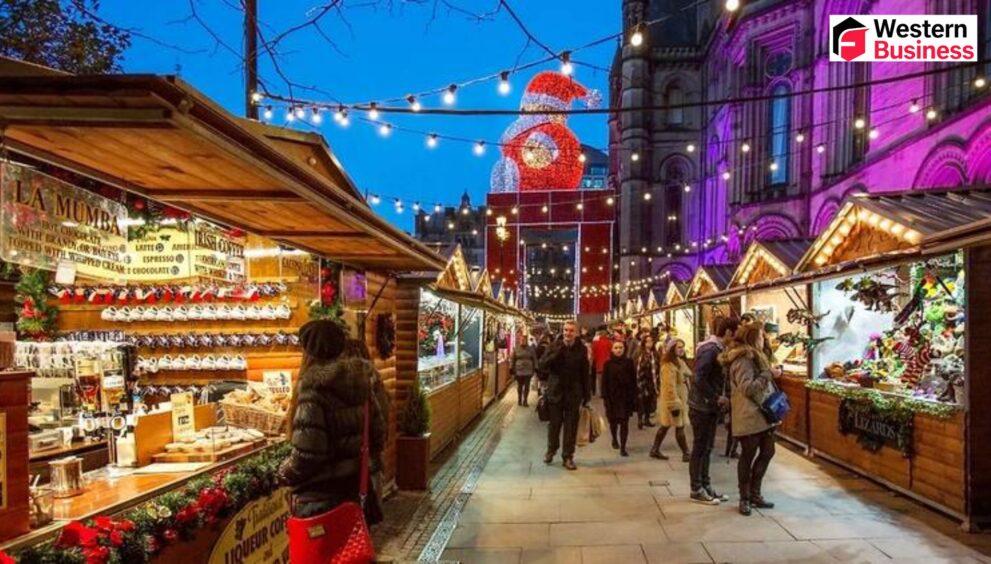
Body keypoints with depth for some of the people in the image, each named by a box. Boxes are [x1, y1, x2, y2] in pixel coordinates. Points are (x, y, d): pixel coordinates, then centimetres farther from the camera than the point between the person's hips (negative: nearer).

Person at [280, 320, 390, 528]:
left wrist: (285, 473, -3)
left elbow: (306, 453, -22)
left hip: (321, 498, -7)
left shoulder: (314, 387, -19)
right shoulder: (360, 382, 2)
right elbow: (378, 432, 8)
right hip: (356, 489, 7)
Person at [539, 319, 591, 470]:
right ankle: (551, 450, 32)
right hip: (555, 390, 0)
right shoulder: (555, 346, -6)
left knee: (571, 425, 5)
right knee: (554, 423, 11)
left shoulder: (582, 349, -4)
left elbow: (585, 373, 1)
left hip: (574, 393, 0)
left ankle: (568, 456, 16)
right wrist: (557, 353, -27)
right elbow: (542, 364, -15)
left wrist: (587, 393, 1)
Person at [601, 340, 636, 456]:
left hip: (626, 397, -1)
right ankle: (614, 439, 39)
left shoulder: (629, 363, 0)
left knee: (624, 422, -5)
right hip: (612, 397, 1)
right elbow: (604, 382, -1)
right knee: (613, 420, 11)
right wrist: (605, 397, -7)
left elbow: (633, 381, 0)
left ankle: (623, 447, -1)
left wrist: (634, 397, -4)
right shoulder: (608, 364, 0)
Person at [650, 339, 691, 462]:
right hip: (674, 400, -10)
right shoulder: (669, 365, -19)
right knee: (680, 426, -3)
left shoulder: (679, 362, 13)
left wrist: (686, 399, 19)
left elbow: (687, 377, 21)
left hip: (681, 398, 10)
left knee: (666, 425, 13)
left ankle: (655, 450, 19)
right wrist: (674, 404, -25)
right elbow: (669, 387, -23)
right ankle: (686, 454, 4)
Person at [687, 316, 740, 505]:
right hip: (701, 406, -9)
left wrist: (721, 398, 1)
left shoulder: (718, 349, 9)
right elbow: (699, 379, -27)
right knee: (700, 448, 2)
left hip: (711, 406, 9)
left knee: (707, 448, 16)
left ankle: (705, 486, 26)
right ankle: (697, 489, 13)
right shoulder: (710, 349, -20)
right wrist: (716, 398, -19)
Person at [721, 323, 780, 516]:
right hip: (749, 417, -10)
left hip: (762, 414, 10)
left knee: (767, 452, 13)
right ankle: (744, 499, 14)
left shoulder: (753, 356, 15)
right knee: (748, 456, 1)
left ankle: (755, 494, 26)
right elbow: (747, 388, -24)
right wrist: (768, 374, -21)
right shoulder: (743, 359, -17)